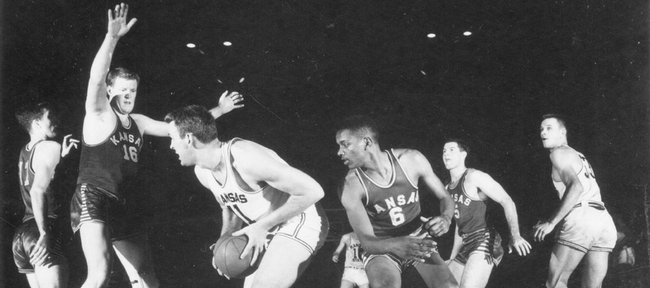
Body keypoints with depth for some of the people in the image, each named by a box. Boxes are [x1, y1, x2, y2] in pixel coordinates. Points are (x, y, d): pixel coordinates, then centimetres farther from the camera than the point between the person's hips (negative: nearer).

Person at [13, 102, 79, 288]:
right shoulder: (50, 147, -6)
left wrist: (60, 156, 16)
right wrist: (45, 234, -20)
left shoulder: (25, 152, 19)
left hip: (22, 234, 9)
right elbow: (38, 190, -18)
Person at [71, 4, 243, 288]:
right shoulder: (100, 115, -4)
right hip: (92, 198, -8)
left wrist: (218, 110, 22)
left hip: (120, 206, 8)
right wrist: (112, 36, -36)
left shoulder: (138, 122, 17)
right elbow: (96, 78, -23)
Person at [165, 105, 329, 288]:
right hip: (270, 232, 10)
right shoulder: (202, 172, -1)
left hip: (300, 224, -9)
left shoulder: (245, 158, -30)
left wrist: (262, 225, -24)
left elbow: (312, 191, -30)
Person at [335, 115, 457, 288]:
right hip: (381, 247, -2)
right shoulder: (351, 185, -21)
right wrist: (397, 245, -42)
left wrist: (445, 218, -27)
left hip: (417, 239, 2)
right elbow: (366, 241, -21)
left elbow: (444, 197, -3)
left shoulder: (412, 160, -16)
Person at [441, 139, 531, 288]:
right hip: (465, 247, 9)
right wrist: (452, 259, 25)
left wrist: (515, 236, -26)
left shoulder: (474, 177, -7)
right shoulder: (448, 188, 18)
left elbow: (507, 201, -14)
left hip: (484, 242, -9)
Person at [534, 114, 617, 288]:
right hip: (605, 220, 8)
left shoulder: (559, 153, 3)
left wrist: (552, 223, -15)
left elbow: (576, 187, -14)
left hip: (581, 218, -8)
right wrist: (550, 221, 30)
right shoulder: (578, 156, 31)